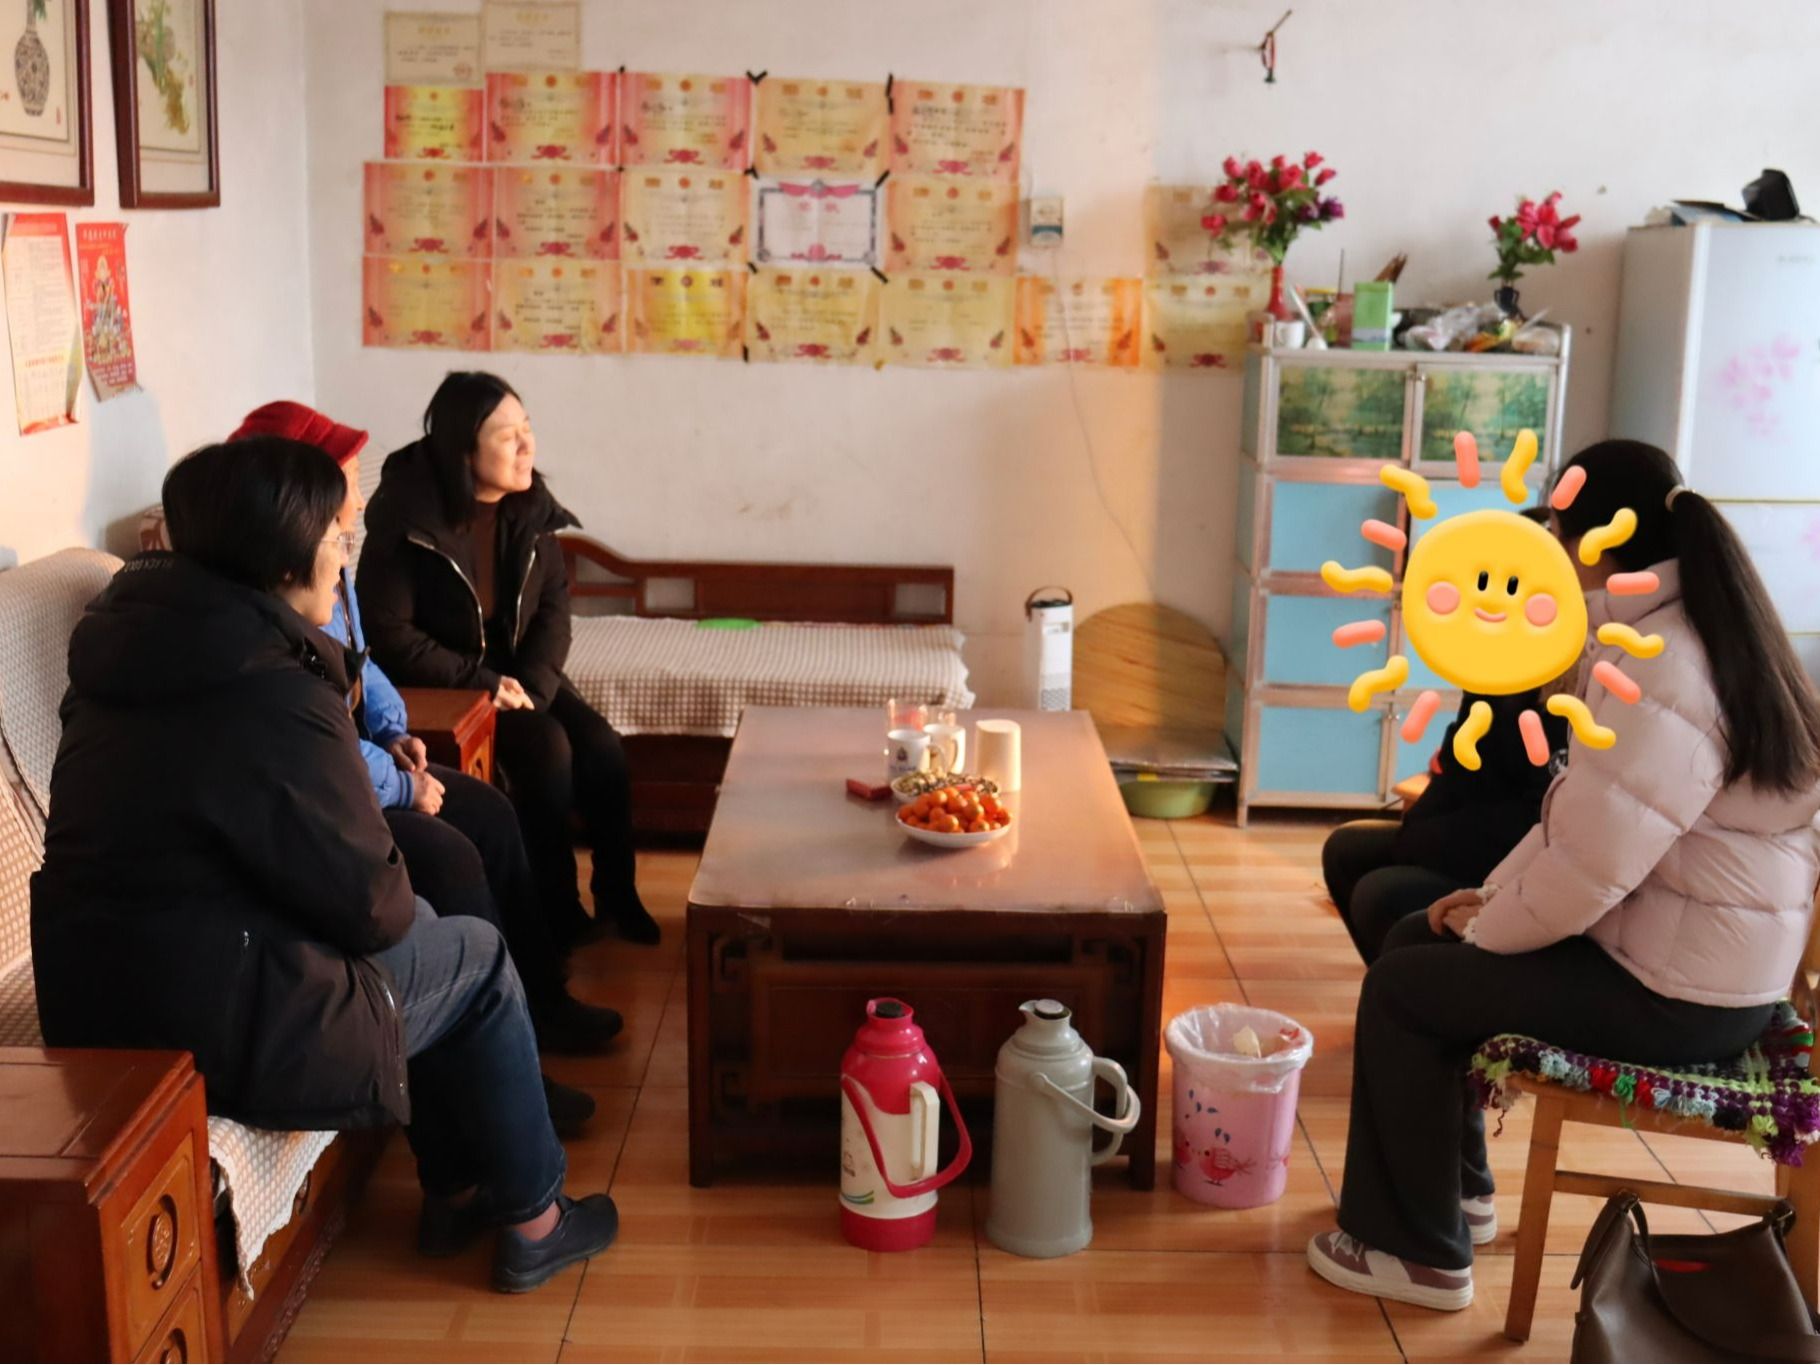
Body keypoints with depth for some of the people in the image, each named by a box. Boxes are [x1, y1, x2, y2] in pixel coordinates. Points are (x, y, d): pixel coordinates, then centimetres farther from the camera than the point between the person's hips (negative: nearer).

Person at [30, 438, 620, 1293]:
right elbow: (368, 901, -16)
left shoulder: (131, 648, 4)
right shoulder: (274, 695, -23)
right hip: (217, 1039, -9)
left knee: (430, 940, 24)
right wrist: (410, 912, 6)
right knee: (478, 960, 12)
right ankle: (530, 1222, 24)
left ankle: (454, 1194, 35)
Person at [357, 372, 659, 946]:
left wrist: (532, 687, -18)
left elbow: (553, 608, -1)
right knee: (546, 748, -25)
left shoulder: (529, 506, -2)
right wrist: (481, 681, -24)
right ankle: (556, 914, -11)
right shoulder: (406, 515, -19)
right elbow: (388, 634, -19)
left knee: (602, 747, -16)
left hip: (517, 671, 6)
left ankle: (617, 895, 0)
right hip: (440, 682, -5)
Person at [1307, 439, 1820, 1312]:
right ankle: (1457, 1191, 28)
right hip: (1677, 947, 10)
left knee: (1401, 989, -4)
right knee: (1416, 942, 15)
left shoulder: (1659, 676, -27)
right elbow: (1587, 814, 15)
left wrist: (1488, 929, -9)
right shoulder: (1685, 637, 8)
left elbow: (1586, 872, -28)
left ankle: (1419, 1252, 10)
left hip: (1677, 992, -10)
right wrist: (1495, 892, 8)